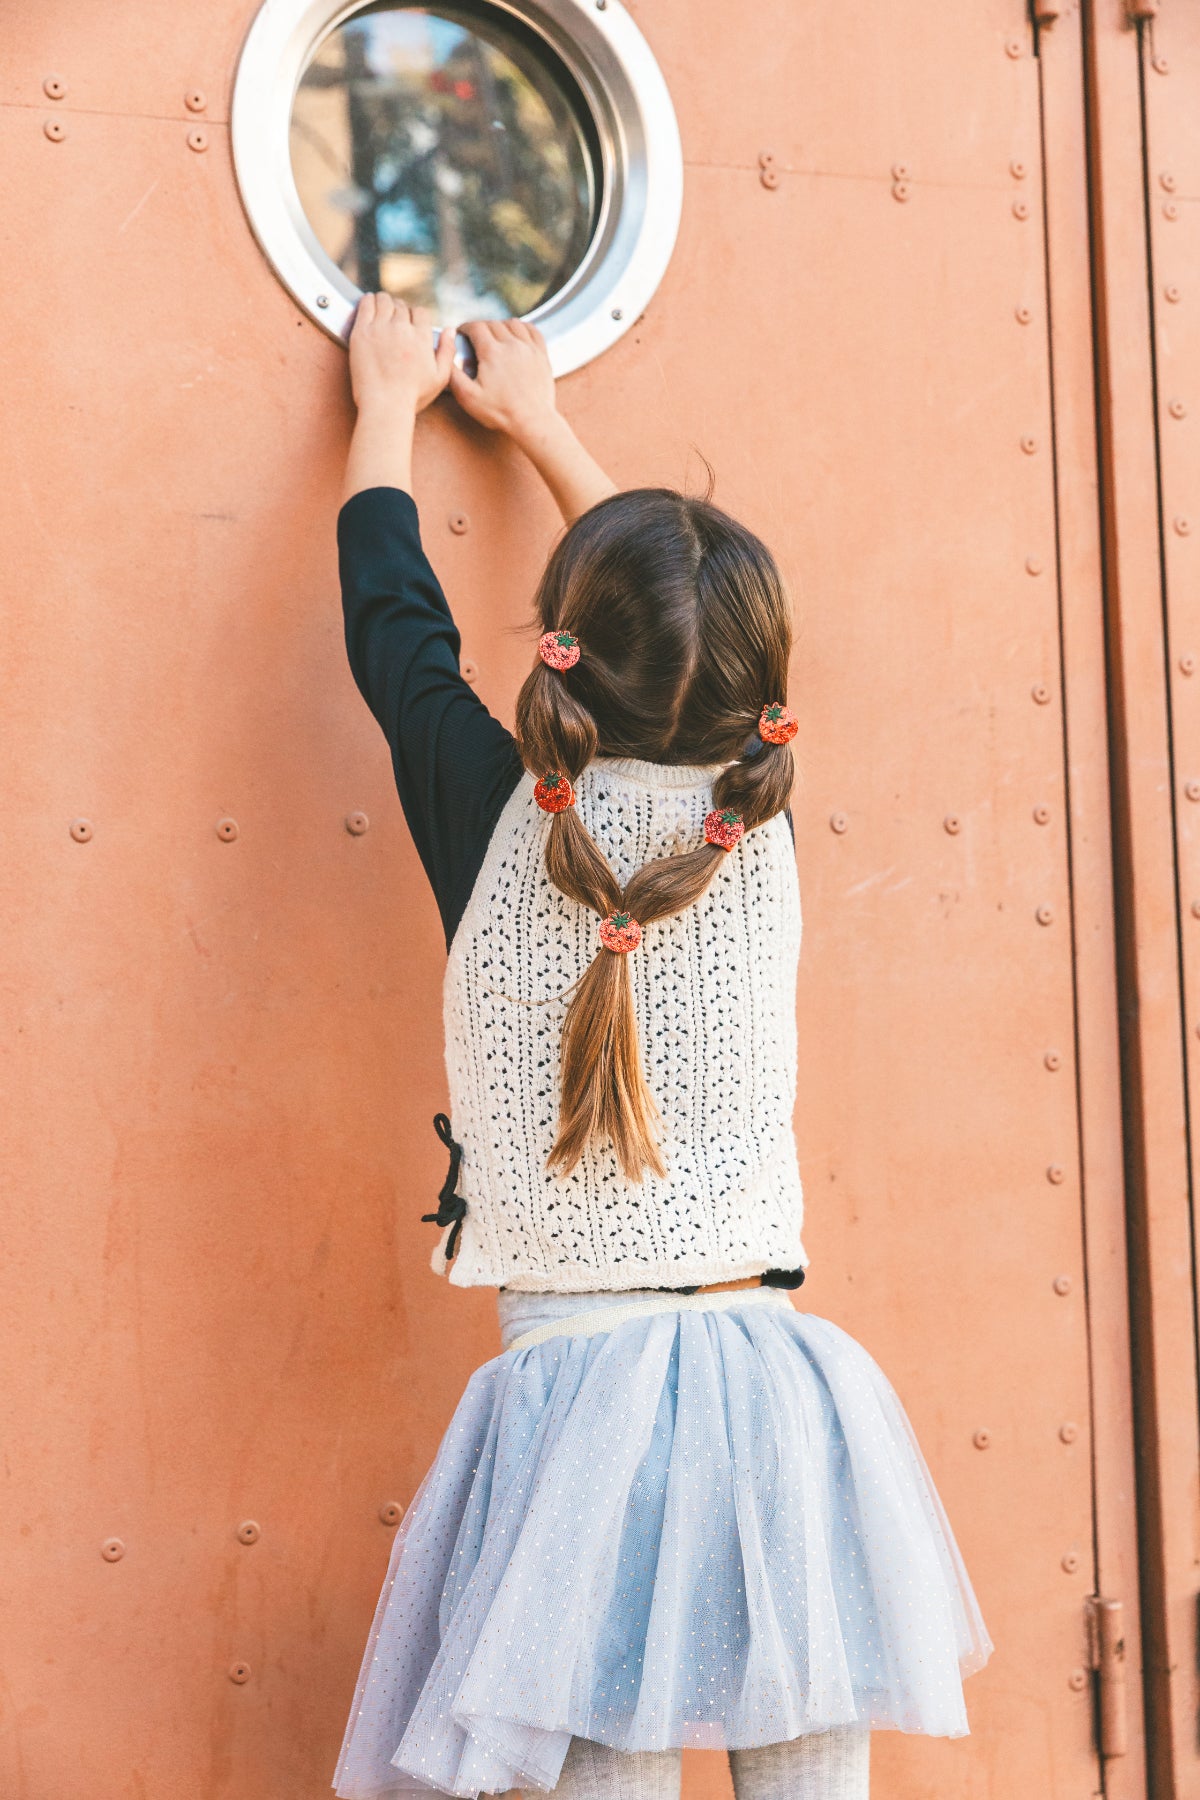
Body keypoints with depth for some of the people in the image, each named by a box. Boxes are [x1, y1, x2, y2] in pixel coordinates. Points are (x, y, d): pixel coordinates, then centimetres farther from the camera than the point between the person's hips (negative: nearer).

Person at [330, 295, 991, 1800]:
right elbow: (704, 634, 22)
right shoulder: (757, 815, 2)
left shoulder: (499, 818, -5)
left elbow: (397, 627, 15)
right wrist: (539, 424, 36)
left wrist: (390, 408, 32)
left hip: (574, 1378, -2)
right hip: (772, 1378, 3)